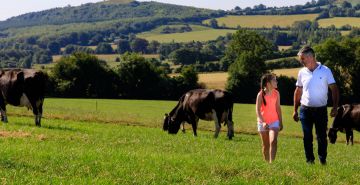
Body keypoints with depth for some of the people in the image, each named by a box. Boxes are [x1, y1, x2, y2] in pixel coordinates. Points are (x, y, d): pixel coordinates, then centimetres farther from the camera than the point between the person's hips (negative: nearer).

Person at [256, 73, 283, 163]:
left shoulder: (276, 93, -1)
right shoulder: (261, 95, -12)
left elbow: (278, 108, 9)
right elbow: (258, 110, -13)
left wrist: (281, 122, 12)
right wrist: (263, 122, -25)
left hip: (274, 121, 2)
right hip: (263, 122, -1)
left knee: (273, 141, -19)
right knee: (265, 145, 9)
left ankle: (272, 162, -19)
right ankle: (266, 163, 24)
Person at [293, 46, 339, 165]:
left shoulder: (325, 71, -5)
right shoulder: (302, 72, 4)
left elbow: (334, 89, -4)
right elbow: (298, 91, 13)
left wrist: (335, 107, -14)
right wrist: (295, 110, 11)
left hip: (321, 110, -2)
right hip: (305, 110, 2)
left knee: (322, 137, 2)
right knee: (307, 137, 6)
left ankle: (323, 161, 13)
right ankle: (310, 160, 16)